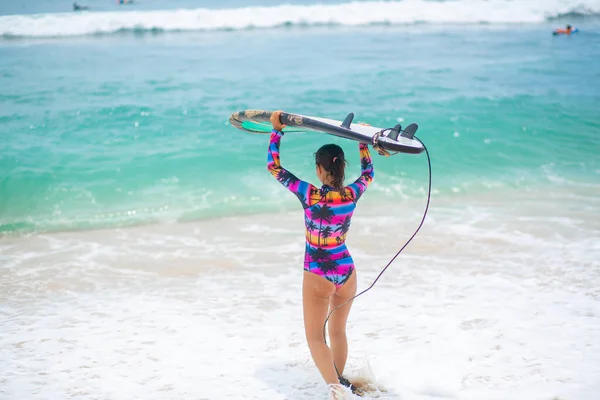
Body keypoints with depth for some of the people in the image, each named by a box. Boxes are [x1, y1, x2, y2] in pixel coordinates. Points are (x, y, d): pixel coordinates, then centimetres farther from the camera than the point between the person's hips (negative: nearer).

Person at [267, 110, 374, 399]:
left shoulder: (308, 194, -17)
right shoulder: (352, 195, -8)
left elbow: (273, 166, -7)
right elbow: (368, 173, 16)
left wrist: (276, 129, -1)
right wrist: (363, 142, 26)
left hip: (317, 275, -4)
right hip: (346, 271, 4)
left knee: (315, 337, 3)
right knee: (338, 331, 22)